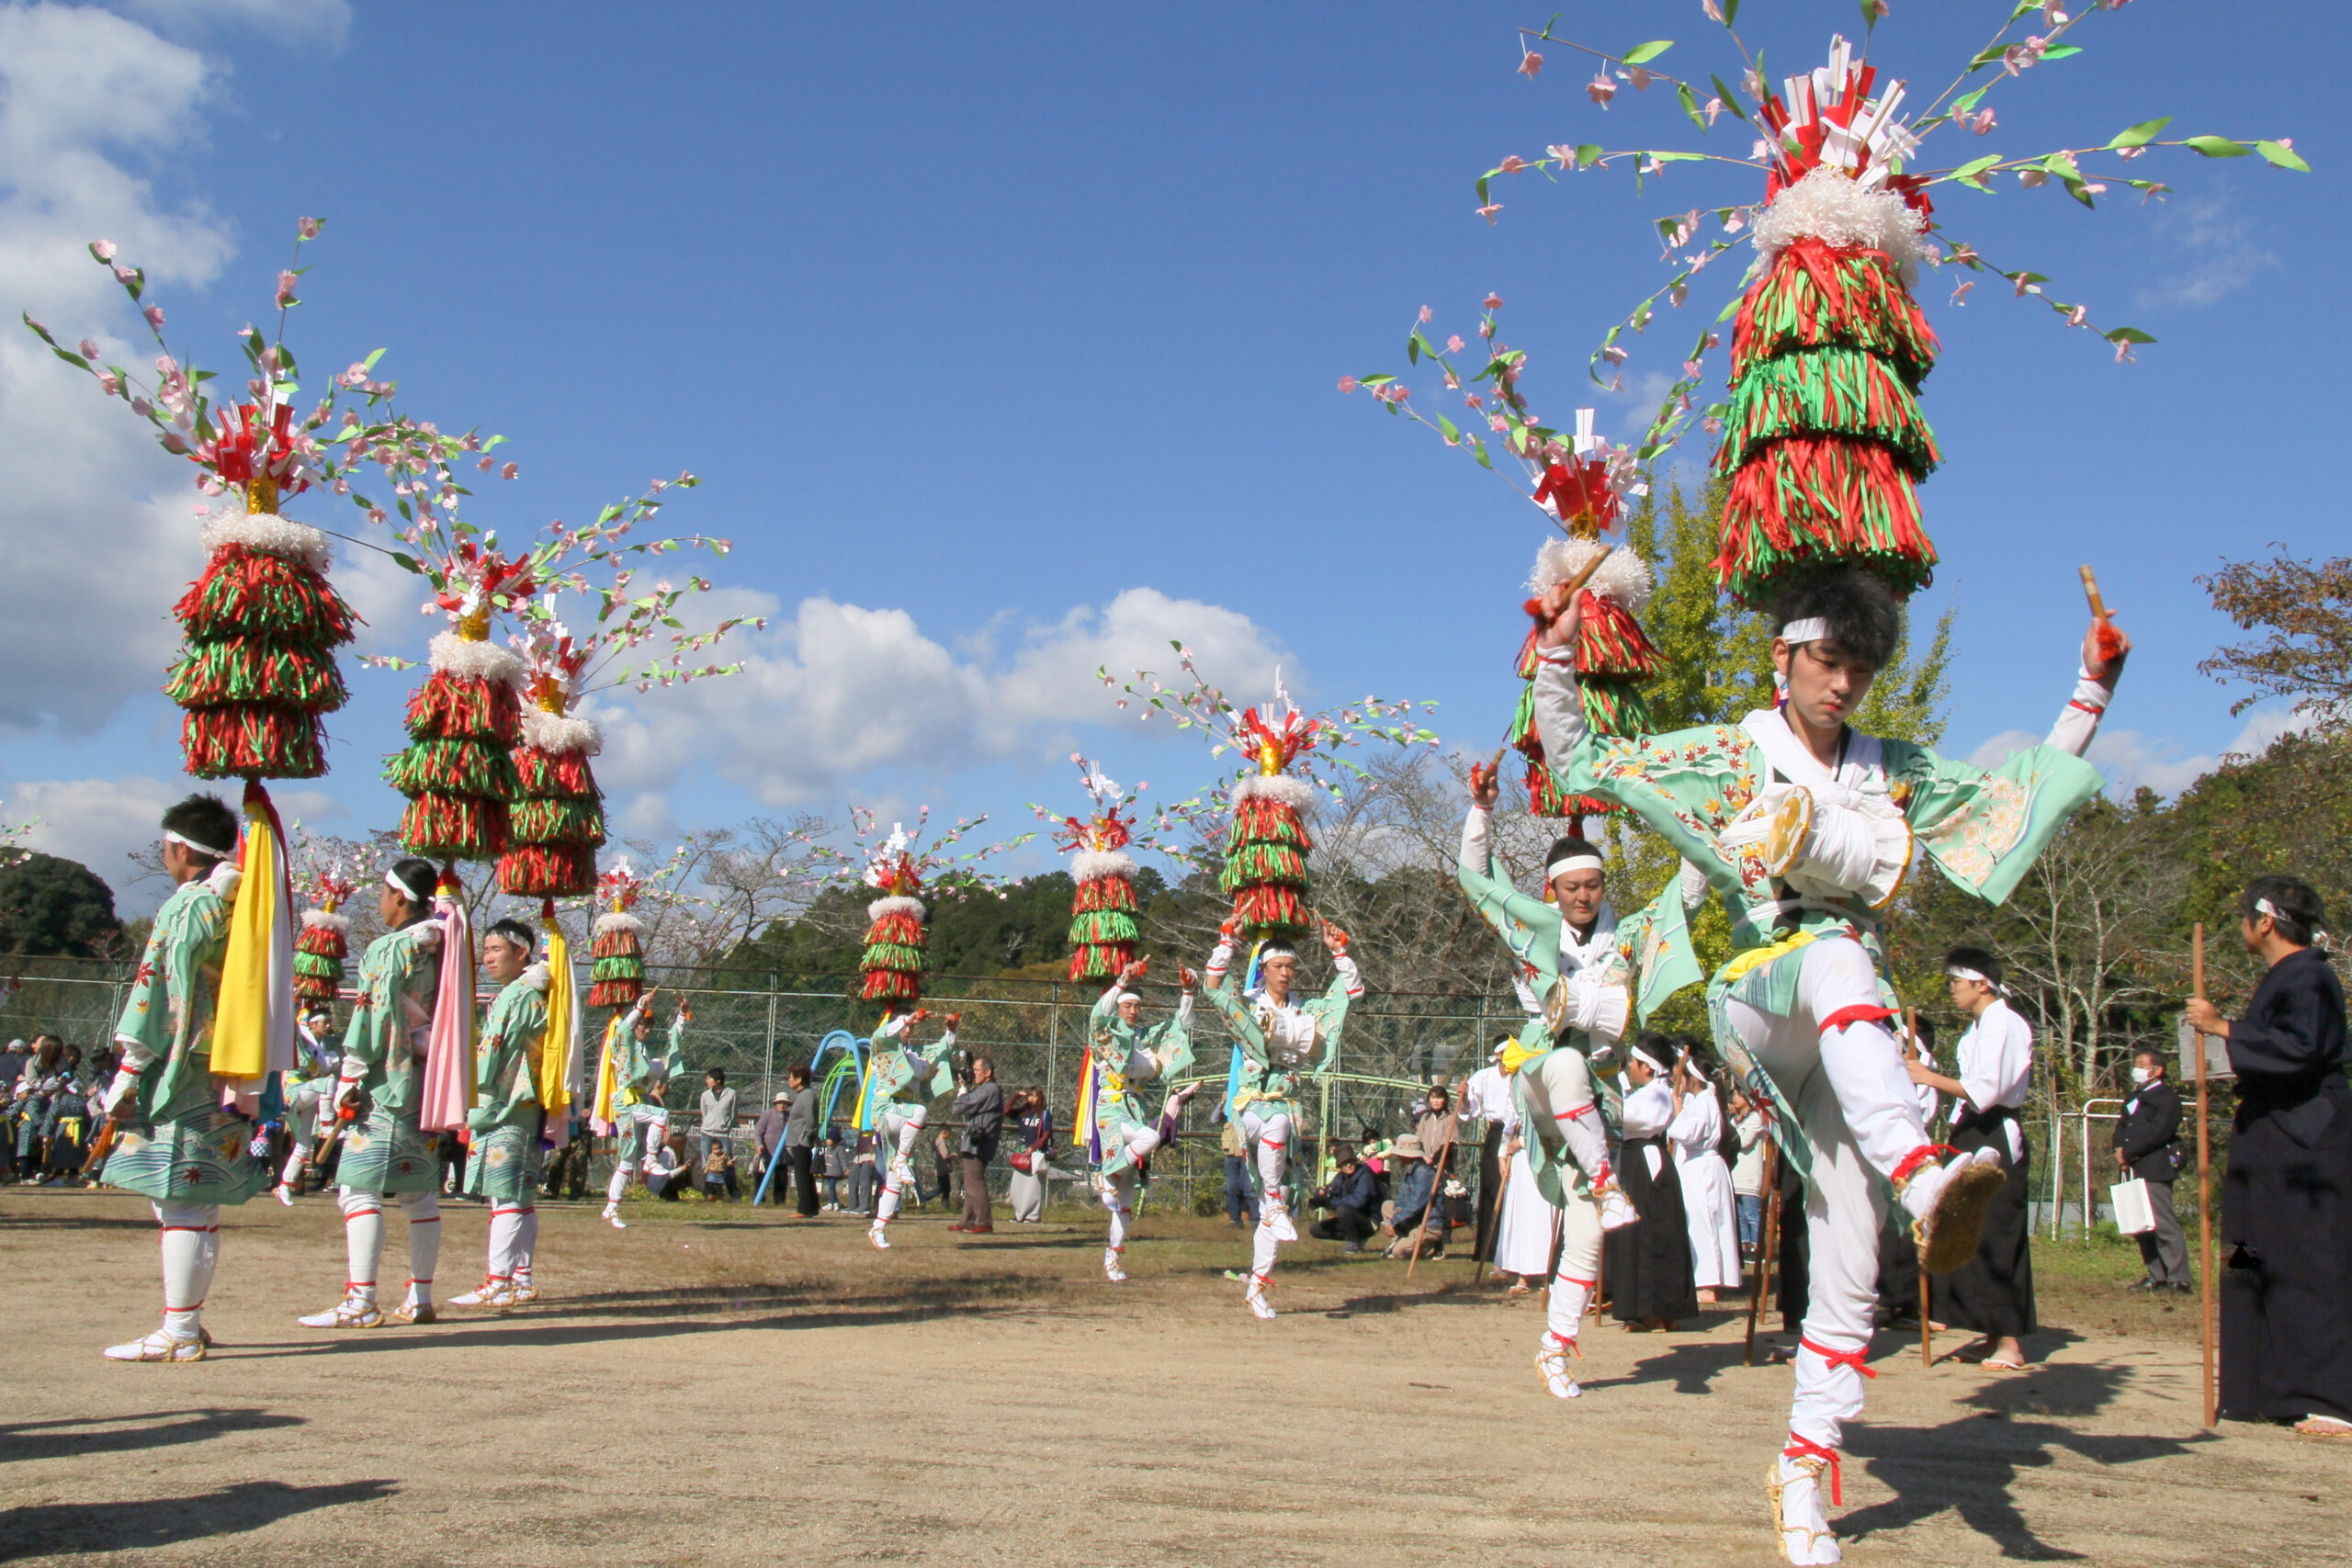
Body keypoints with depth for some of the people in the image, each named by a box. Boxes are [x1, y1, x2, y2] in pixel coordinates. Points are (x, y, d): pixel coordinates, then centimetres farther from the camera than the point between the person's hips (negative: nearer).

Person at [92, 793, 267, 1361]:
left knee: (180, 1201, -6)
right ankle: (186, 1320, 21)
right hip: (227, 1078, 8)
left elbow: (160, 999, -14)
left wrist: (126, 1080, -10)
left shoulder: (186, 909, -10)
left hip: (183, 1080, -8)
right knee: (196, 1200, 14)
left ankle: (179, 1334, -4)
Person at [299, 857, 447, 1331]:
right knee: (420, 1194, 12)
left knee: (359, 1189, -7)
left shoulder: (388, 950, -10)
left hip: (389, 1089, -8)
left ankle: (360, 1302, -12)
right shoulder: (442, 950, 11)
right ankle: (419, 1298, 16)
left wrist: (349, 1085, -8)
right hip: (430, 1088, 8)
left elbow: (371, 1021, -13)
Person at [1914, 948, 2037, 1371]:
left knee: (1994, 1238, -8)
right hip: (1974, 1137, 10)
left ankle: (2010, 1344, -3)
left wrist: (1932, 1078, -14)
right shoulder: (1979, 1026, 17)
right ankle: (1996, 1336, 18)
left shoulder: (2004, 1023, -13)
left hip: (1994, 1139, -10)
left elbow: (1986, 1090, -20)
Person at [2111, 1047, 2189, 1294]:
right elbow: (2121, 1126, 18)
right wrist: (2120, 1150, -1)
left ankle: (2179, 1280, -8)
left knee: (2165, 1225, -10)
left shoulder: (2168, 1097, -3)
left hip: (2154, 1171, -8)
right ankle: (2156, 1276, 14)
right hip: (2132, 1170, 8)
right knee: (2141, 1227, 8)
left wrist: (2128, 1152, -12)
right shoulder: (2135, 1097, 24)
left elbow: (2158, 1132, -13)